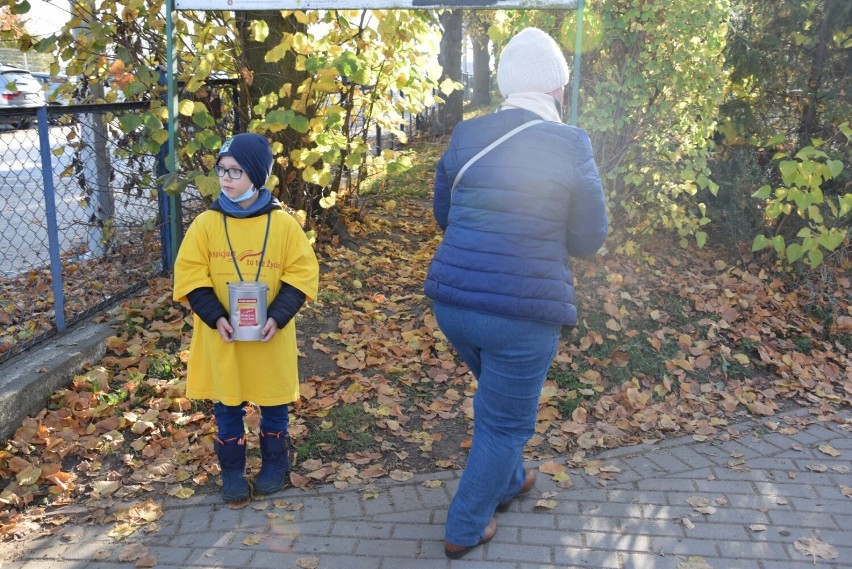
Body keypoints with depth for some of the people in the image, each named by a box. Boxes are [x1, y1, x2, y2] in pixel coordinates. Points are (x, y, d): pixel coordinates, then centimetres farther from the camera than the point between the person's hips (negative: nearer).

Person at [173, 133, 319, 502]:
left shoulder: (283, 224, -7)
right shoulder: (206, 224, -5)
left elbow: (302, 274, -5)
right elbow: (191, 277, -3)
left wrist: (277, 317, -17)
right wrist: (215, 317, -16)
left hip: (270, 334, 0)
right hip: (221, 333, 1)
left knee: (273, 402, 13)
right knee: (226, 405, 11)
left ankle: (275, 465, 33)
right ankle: (232, 471, 28)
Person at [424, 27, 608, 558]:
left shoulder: (466, 136, 5)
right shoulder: (569, 144, -8)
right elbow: (589, 238, -2)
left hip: (453, 300, 6)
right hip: (524, 311, -5)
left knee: (498, 396, 30)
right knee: (505, 421, 14)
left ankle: (508, 481, 49)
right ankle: (465, 529, 26)